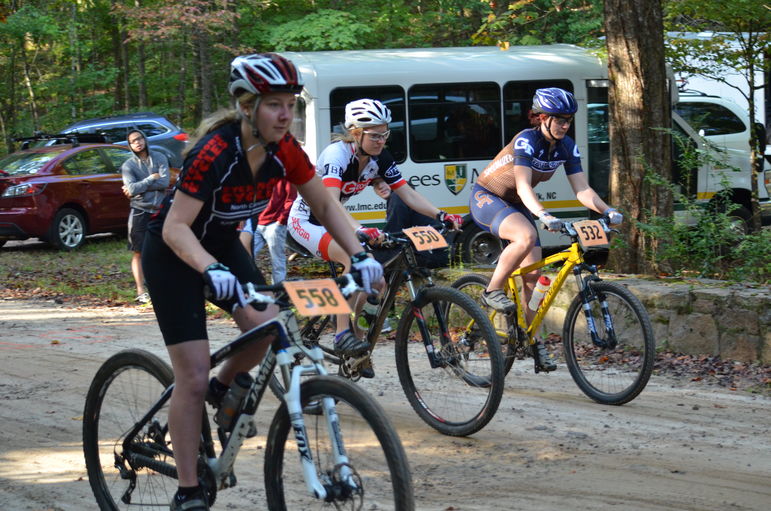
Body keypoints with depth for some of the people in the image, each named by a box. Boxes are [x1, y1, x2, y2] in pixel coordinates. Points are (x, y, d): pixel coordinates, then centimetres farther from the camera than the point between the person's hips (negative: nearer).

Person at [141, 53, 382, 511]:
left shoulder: (283, 150, -13)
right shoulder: (215, 152, -31)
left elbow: (325, 204, -4)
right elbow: (175, 227, -34)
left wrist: (358, 254, -19)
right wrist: (211, 271, -51)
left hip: (222, 244, 6)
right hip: (173, 253, -6)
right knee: (193, 378, -11)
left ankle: (223, 391, 14)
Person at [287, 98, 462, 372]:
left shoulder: (380, 159, -7)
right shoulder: (337, 154, -28)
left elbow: (409, 195, -7)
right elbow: (330, 203, -42)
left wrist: (440, 215, -24)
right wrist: (360, 230, -58)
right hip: (305, 220, -8)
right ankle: (342, 334, -28)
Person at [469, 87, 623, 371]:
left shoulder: (566, 146, -6)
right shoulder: (526, 141, -26)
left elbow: (582, 189, -10)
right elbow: (523, 187, -37)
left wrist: (606, 211, -28)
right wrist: (544, 216, -53)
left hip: (516, 206, 7)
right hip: (486, 198, -7)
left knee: (532, 275, -2)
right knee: (526, 236, -36)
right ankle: (492, 292, -19)